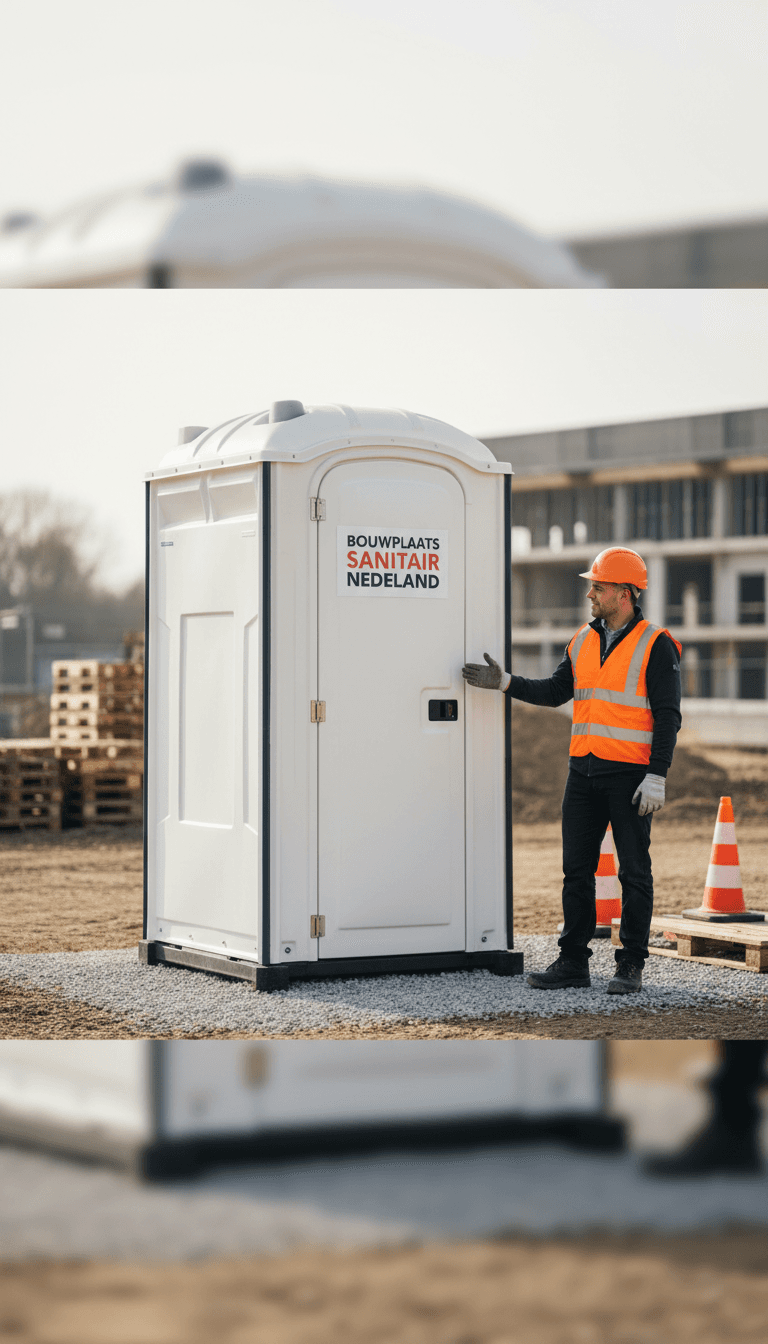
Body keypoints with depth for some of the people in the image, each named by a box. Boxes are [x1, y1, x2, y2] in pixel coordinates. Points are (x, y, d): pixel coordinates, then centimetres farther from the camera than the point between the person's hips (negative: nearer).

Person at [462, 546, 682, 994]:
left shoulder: (655, 645, -8)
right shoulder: (584, 640, 12)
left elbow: (667, 716, -10)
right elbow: (557, 691, 18)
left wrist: (657, 777, -16)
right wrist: (505, 682, 8)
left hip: (630, 773, -6)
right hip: (585, 769, 6)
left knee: (634, 870, 1)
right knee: (577, 868, 6)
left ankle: (632, 966, 7)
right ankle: (574, 961, 12)